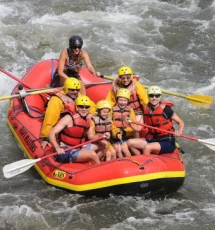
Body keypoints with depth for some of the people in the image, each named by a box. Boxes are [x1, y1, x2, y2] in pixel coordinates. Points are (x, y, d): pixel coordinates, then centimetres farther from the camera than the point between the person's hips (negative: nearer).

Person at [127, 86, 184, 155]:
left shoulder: (165, 109, -11)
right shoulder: (146, 109, 4)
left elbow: (181, 122, -5)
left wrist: (179, 132, -25)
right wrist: (130, 124, -9)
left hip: (167, 142, -6)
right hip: (152, 140, 6)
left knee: (147, 147, -32)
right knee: (130, 143, -9)